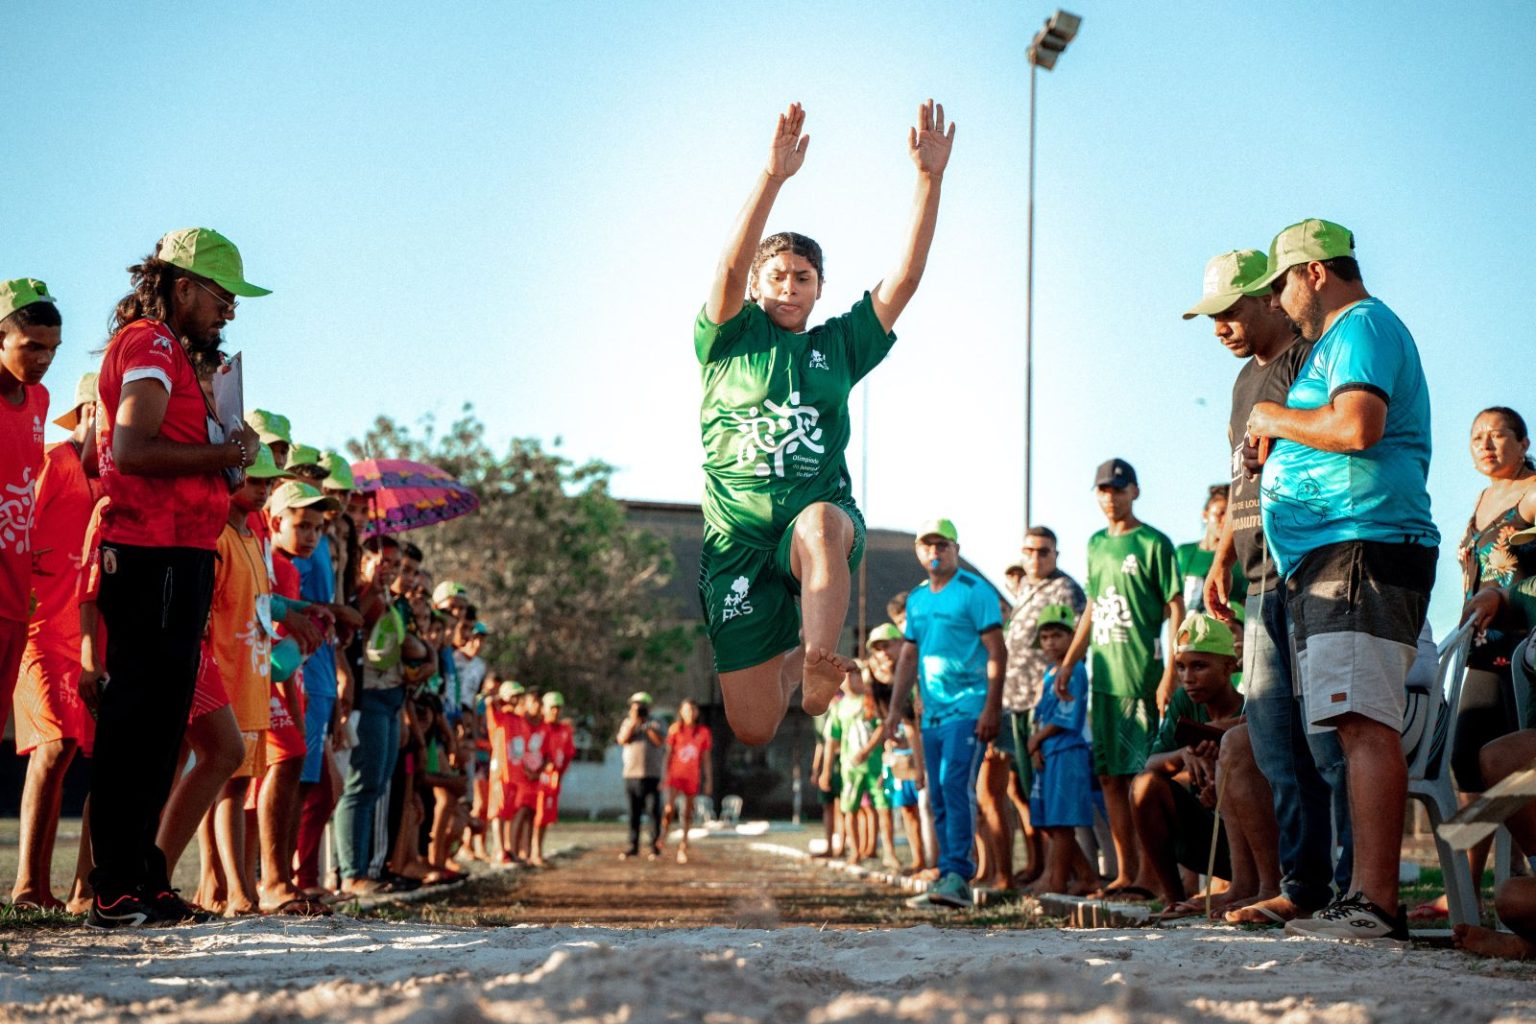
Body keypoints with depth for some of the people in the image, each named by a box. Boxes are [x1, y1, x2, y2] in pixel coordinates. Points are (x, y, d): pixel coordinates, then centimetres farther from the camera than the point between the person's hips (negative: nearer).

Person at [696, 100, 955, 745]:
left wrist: (929, 178, -5)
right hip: (738, 537, 0)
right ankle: (789, 662, 31)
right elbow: (730, 266, -9)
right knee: (752, 730, -4)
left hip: (824, 518, 0)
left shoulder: (838, 345, 15)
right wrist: (773, 174, -22)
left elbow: (906, 277, 6)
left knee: (819, 523, -41)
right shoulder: (730, 340, 9)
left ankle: (818, 668, -37)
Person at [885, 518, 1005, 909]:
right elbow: (909, 657, 21)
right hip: (932, 712, 7)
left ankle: (957, 875, -18)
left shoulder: (975, 591, -5)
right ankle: (950, 876, 13)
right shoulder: (917, 598, 16)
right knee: (939, 796, 8)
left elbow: (996, 652, -9)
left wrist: (991, 708, -17)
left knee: (955, 784, -17)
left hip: (968, 709, -7)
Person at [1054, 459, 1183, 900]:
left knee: (1145, 774, -6)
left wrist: (1170, 673, -14)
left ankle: (1147, 873, -4)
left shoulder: (1154, 543, -4)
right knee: (1109, 776, 7)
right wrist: (1068, 663, 19)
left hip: (1143, 675, -7)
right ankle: (1125, 871, 12)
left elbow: (1176, 610, -7)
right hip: (1103, 677, 7)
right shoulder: (1096, 544, 17)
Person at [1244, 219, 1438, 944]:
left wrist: (1276, 419, -7)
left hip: (1362, 548, -11)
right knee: (1358, 729, 7)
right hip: (1330, 559, 11)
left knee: (1365, 724, -18)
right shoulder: (1339, 339, 28)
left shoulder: (1361, 326, -5)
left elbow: (1357, 426, -22)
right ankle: (1365, 899, 8)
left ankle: (1374, 905, -24)